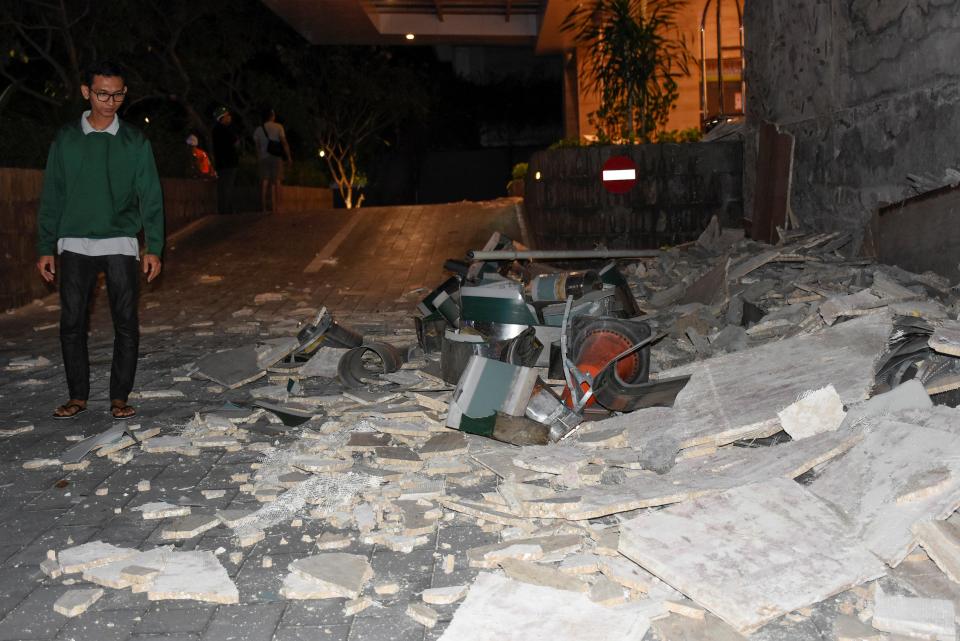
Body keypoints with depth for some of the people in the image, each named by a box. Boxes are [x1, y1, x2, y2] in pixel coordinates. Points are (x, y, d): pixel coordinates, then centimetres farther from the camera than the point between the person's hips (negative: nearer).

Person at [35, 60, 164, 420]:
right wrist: (45, 248, 4)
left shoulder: (135, 142, 5)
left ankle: (120, 397, 9)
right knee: (72, 323, 2)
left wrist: (154, 248, -4)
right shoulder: (66, 139, 7)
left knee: (126, 324, -3)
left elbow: (150, 198, 4)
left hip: (120, 245, -1)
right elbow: (51, 198, 9)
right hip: (75, 245, 1)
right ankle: (78, 396, 15)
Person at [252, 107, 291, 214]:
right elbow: (284, 143, -6)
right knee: (276, 182, -2)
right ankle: (275, 207, -7)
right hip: (276, 157, -3)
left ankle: (263, 207, -2)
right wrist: (288, 156, -1)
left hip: (263, 158, 3)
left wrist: (259, 158, 10)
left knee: (264, 182, 3)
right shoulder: (278, 127, -2)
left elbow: (257, 146, 6)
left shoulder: (258, 130, 8)